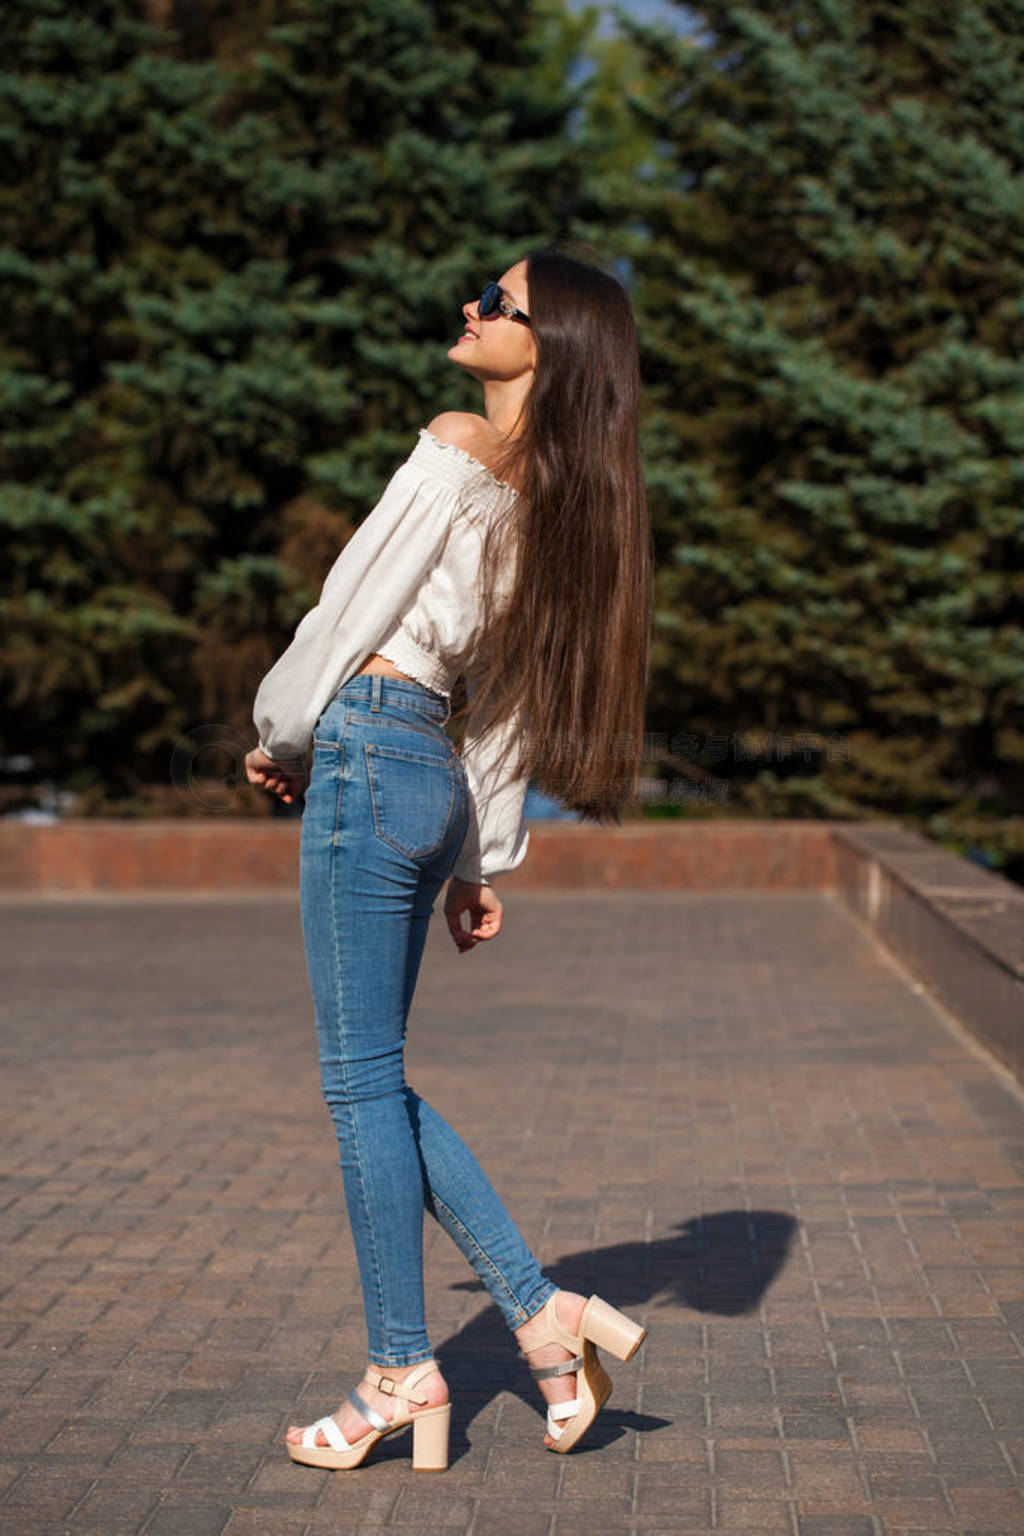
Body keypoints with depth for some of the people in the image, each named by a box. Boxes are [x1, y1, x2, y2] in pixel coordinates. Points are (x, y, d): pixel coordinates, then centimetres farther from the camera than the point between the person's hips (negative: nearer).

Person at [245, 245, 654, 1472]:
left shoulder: (457, 449, -9)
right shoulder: (553, 495, 15)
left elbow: (349, 609, -8)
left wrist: (278, 737, 7)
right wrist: (486, 862, 20)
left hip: (370, 756, -8)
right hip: (436, 778, 8)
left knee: (362, 1082, 0)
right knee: (371, 1081, 14)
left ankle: (401, 1374, 9)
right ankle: (544, 1314, 14)